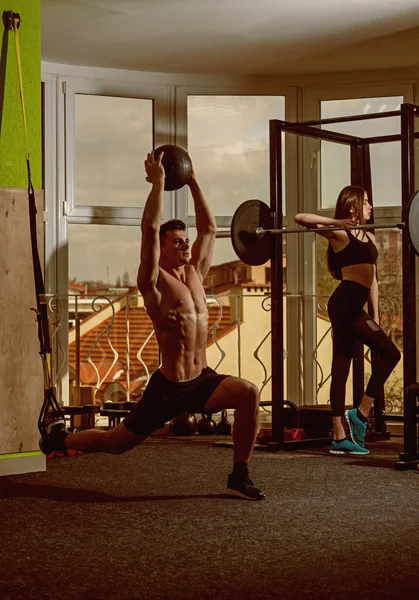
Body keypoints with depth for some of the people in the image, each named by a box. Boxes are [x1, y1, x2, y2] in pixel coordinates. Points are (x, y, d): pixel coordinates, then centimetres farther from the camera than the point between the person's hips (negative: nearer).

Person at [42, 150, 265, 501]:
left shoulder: (195, 274, 9)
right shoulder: (154, 281, -8)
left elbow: (209, 229, 14)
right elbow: (150, 228, -21)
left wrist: (194, 183, 13)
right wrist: (158, 181, -15)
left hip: (202, 380, 5)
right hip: (167, 387, -5)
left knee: (249, 394, -23)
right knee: (116, 442, 8)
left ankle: (239, 478, -12)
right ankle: (60, 438, 38)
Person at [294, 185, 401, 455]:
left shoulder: (369, 237, 19)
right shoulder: (339, 234, -4)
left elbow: (372, 279, 21)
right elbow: (300, 217, -13)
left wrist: (376, 316, 17)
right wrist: (335, 222, -18)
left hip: (351, 308, 8)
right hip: (345, 305, -8)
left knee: (341, 370, 7)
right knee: (390, 353, -12)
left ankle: (340, 437, 10)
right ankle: (361, 413, -6)